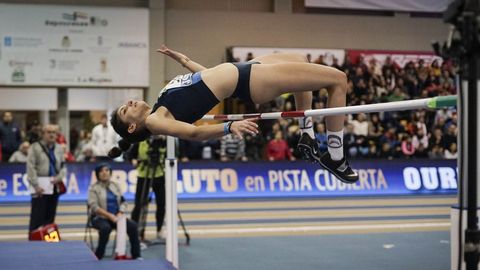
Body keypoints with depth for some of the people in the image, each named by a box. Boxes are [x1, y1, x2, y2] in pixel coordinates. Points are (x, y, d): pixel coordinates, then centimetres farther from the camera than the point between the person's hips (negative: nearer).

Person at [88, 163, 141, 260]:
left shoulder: (115, 185, 12)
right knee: (106, 228, -38)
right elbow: (94, 207, -13)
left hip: (116, 216, 4)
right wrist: (110, 215, -22)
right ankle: (98, 256, -22)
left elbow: (123, 202, 10)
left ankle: (136, 255, -14)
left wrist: (120, 214, -11)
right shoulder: (94, 188, -3)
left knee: (132, 225, -20)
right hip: (100, 217, -4)